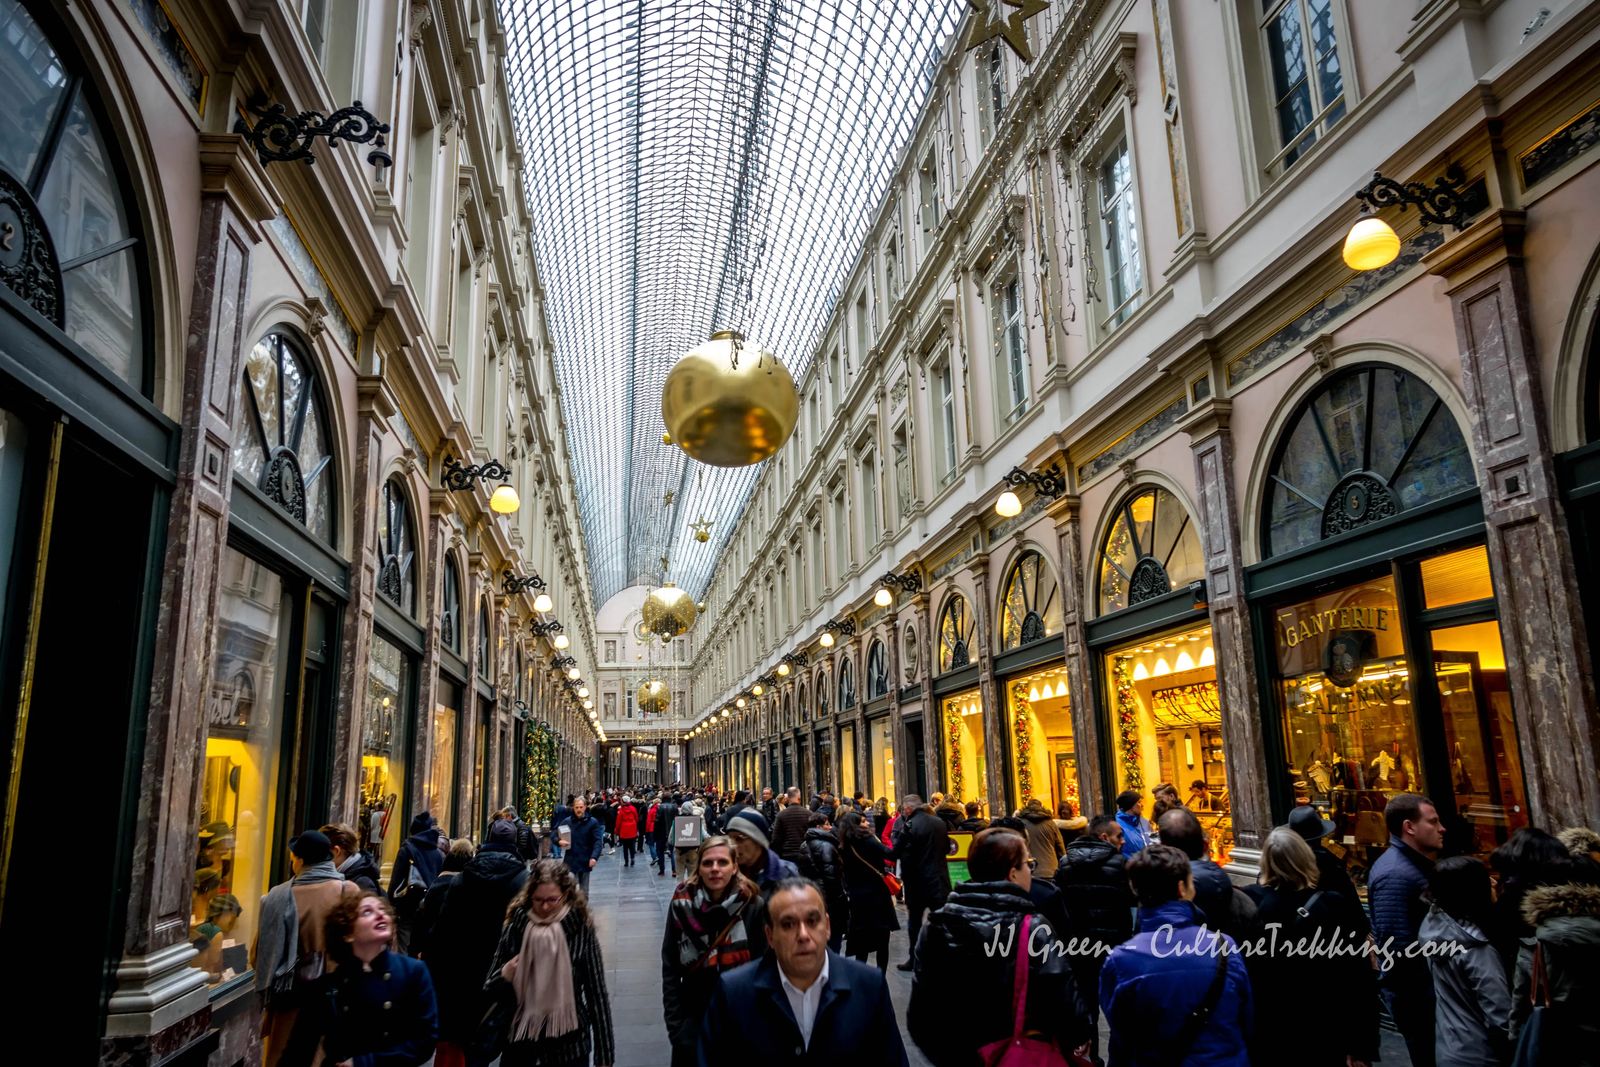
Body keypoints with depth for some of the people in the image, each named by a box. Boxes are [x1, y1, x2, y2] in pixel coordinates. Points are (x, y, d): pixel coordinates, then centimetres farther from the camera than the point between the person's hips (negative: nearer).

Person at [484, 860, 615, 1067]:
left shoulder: (580, 929, -11)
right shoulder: (516, 926, -8)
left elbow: (596, 992, -5)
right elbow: (491, 991, 0)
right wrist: (504, 976, -22)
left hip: (568, 1040, -1)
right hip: (521, 1035, 2)